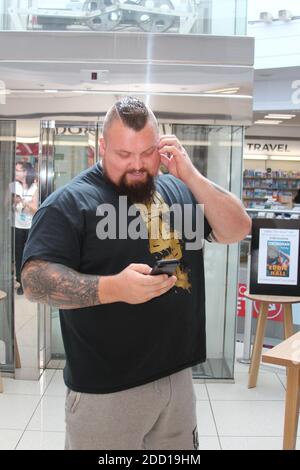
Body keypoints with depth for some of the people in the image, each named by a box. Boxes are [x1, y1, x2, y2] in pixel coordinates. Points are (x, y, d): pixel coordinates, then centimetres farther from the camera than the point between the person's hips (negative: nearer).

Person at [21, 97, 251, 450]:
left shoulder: (178, 191, 5)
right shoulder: (71, 201, -12)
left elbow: (237, 231, 1)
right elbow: (35, 280, -17)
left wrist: (191, 175, -11)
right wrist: (113, 287, -30)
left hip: (178, 376, 6)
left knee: (178, 448, 23)